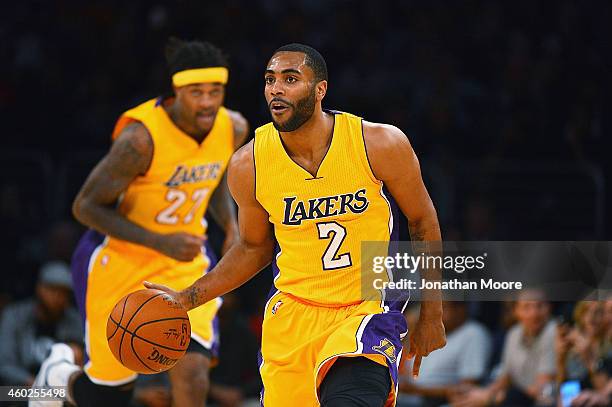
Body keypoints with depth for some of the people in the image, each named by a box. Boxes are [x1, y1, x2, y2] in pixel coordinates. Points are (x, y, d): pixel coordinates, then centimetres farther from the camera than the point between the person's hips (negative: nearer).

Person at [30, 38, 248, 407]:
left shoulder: (234, 129, -7)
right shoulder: (141, 138, -27)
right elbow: (86, 206, -20)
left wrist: (231, 226, -2)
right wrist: (161, 242, -29)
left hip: (185, 258, 4)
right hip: (121, 260, -4)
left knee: (193, 377, -17)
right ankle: (61, 374, 44)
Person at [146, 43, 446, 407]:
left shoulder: (380, 144, -13)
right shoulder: (248, 165, -6)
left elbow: (423, 223, 2)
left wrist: (431, 314, 5)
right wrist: (188, 299, 3)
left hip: (368, 310, -3)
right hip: (293, 315, 4)